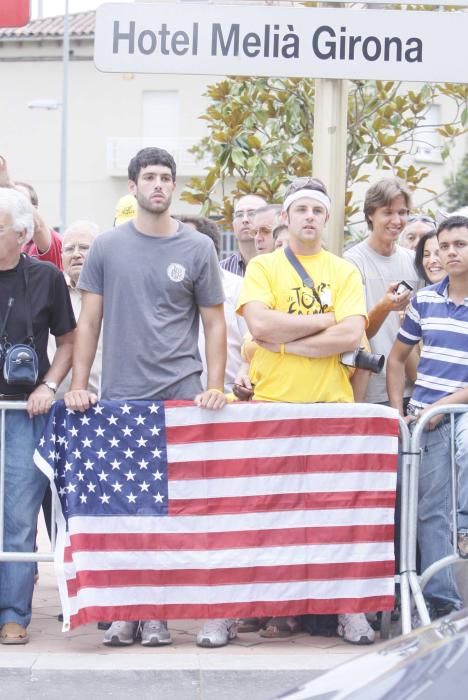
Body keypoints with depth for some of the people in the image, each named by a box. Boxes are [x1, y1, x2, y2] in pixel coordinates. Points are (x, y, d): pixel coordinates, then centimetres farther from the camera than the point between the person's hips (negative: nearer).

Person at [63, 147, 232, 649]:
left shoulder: (197, 249, 6)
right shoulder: (107, 247, 7)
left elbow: (214, 322, 8)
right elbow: (89, 321, 9)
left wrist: (215, 387, -3)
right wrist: (77, 386, 0)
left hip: (183, 398, -1)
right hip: (119, 399, 1)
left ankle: (216, 611, 1)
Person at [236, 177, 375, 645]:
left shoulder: (344, 272, 10)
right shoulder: (263, 267, 8)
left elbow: (351, 336, -5)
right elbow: (260, 325, -10)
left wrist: (284, 342, -8)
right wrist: (323, 320, -5)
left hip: (332, 406, 1)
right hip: (272, 405, -1)